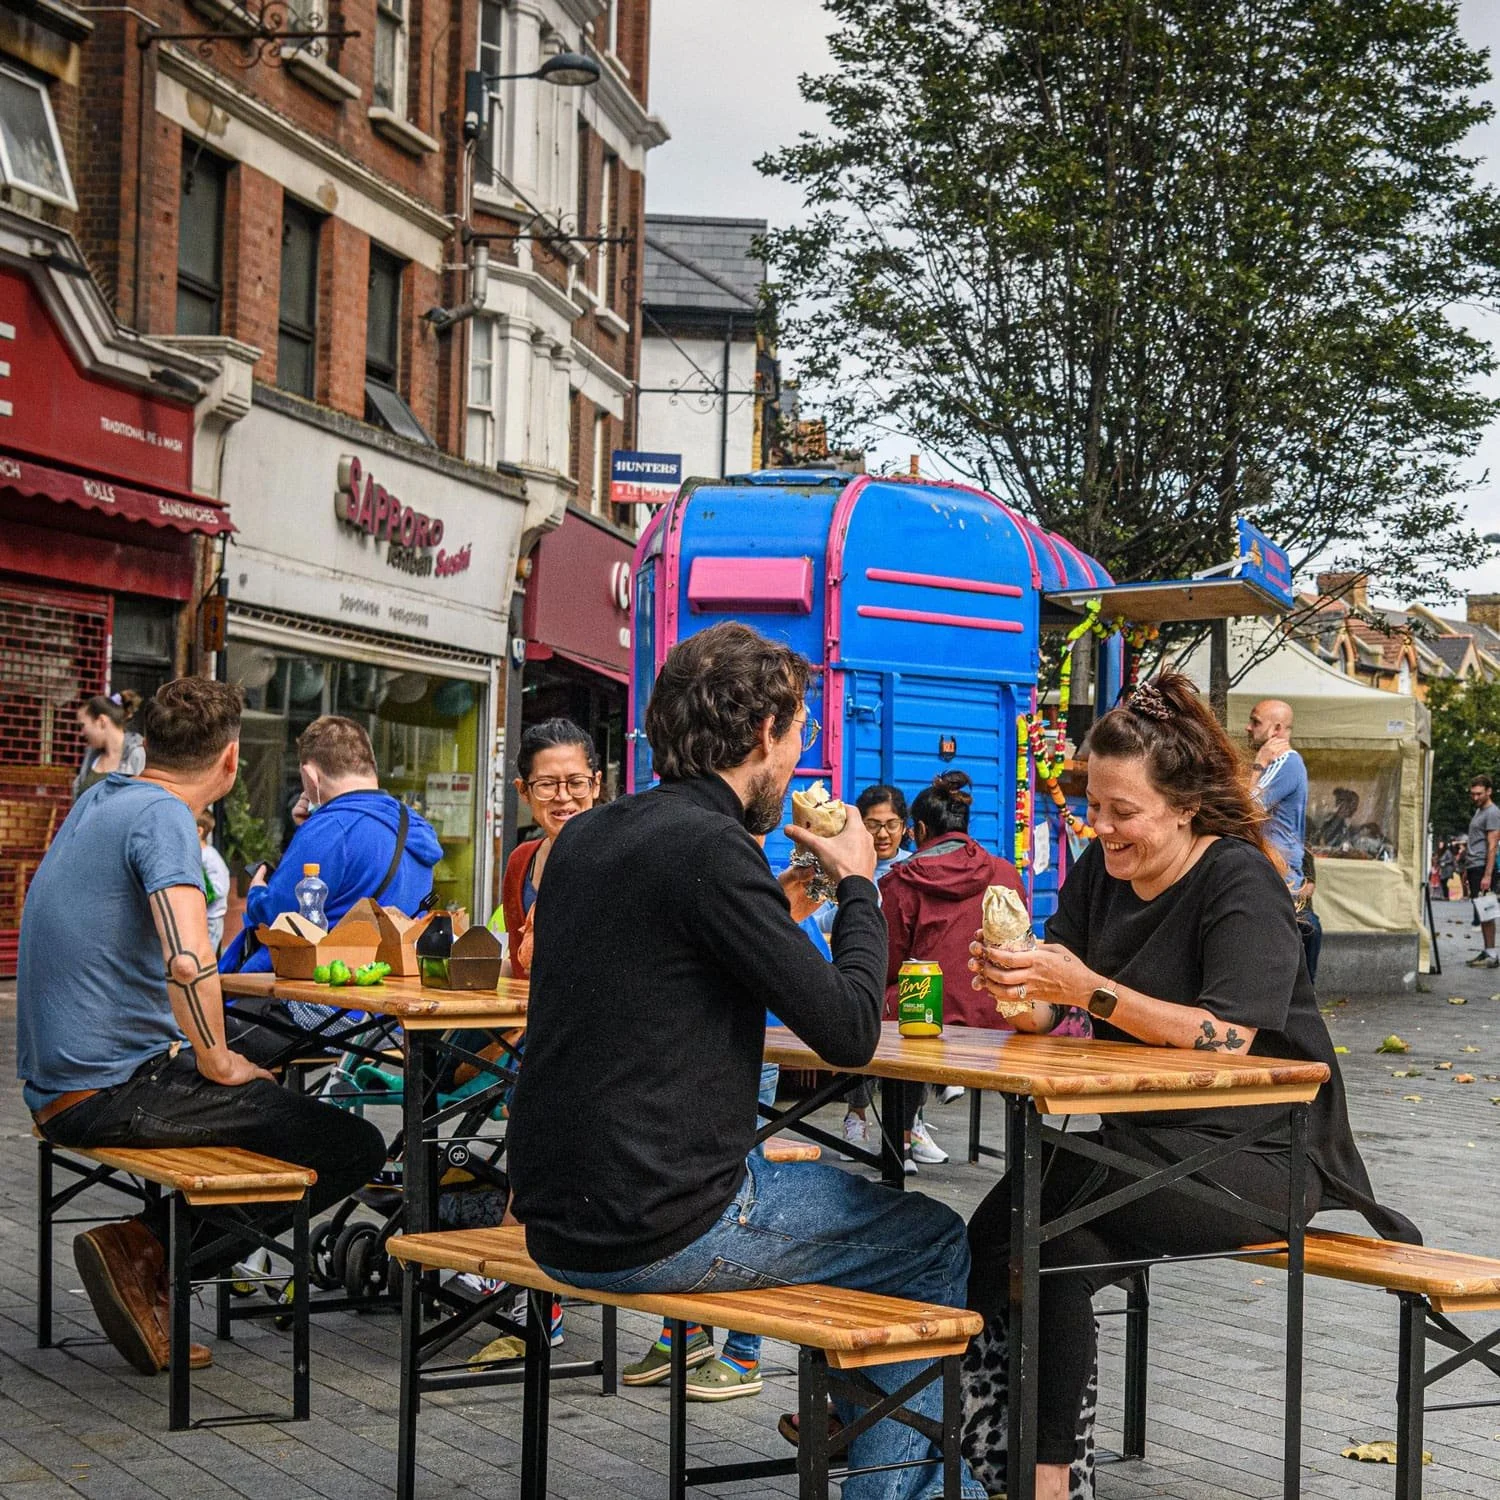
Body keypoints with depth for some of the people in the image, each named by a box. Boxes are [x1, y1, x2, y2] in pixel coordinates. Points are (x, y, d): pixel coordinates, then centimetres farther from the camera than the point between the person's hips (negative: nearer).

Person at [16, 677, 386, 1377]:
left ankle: (150, 1241, 11)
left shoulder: (98, 799, 14)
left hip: (55, 1083, 10)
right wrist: (218, 1063, -14)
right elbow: (189, 961, -29)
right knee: (355, 1148, -10)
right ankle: (146, 1253, -8)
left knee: (274, 1069, 30)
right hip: (115, 1090, -10)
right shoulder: (163, 815, -15)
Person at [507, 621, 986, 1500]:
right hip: (658, 1230, -9)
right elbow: (850, 1032, -16)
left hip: (561, 1217, 9)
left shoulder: (587, 838, 9)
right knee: (936, 1245, 9)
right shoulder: (708, 847, -18)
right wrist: (858, 885, -1)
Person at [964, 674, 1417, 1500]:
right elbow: (1042, 1015, 5)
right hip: (1146, 1139, 7)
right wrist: (1015, 986, -20)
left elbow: (1225, 1037, -23)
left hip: (1255, 1152, -7)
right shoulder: (1099, 871, 9)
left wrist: (1088, 989, -29)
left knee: (1048, 1197, -25)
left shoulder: (1241, 883, -12)